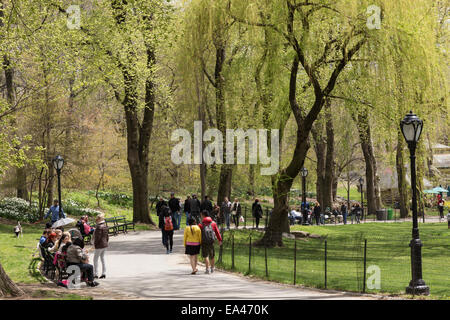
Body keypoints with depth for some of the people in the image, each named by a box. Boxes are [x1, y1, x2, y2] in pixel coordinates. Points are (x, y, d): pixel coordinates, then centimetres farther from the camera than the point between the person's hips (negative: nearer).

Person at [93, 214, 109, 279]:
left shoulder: (99, 227, -18)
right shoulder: (105, 226, 9)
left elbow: (98, 237, -21)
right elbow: (107, 236, 14)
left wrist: (95, 244, -13)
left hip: (99, 245, -9)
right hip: (105, 245, 9)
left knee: (95, 259, -1)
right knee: (102, 259, 14)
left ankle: (95, 274, 0)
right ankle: (104, 273, 15)